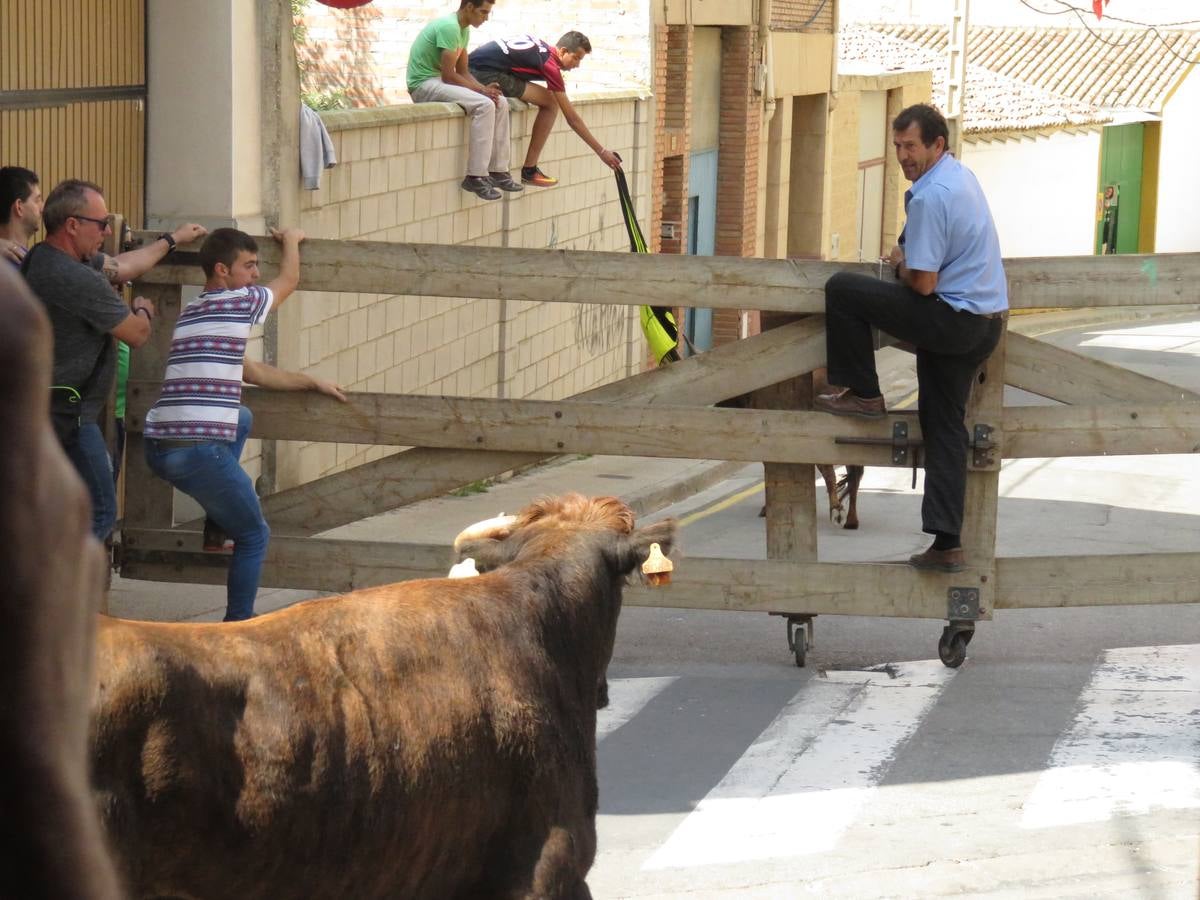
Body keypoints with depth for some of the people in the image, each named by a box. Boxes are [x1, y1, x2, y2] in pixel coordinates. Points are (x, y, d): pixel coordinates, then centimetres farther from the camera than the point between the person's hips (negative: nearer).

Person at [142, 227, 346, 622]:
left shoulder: (191, 312, 23)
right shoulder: (241, 303, -2)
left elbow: (253, 371, 32)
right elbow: (288, 281, 19)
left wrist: (312, 383, 39)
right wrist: (291, 240, 38)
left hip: (158, 445, 8)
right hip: (198, 450, -8)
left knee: (240, 418, 34)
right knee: (254, 537, 9)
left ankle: (216, 528, 30)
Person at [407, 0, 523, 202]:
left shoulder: (463, 29, 12)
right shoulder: (449, 27, -19)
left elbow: (462, 72, 13)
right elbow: (448, 75, -22)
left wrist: (484, 88, -4)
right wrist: (481, 90, -15)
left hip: (440, 82, 10)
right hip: (424, 84, -10)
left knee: (500, 103, 2)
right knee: (484, 105, -26)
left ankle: (498, 171, 3)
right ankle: (476, 177, -26)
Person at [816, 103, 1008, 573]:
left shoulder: (930, 197, -19)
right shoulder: (962, 175, 13)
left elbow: (923, 283, -20)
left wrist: (900, 264, 1)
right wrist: (907, 255, 16)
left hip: (952, 321, -10)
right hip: (988, 324, 10)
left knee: (841, 289, -6)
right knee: (944, 427, 12)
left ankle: (862, 393, 4)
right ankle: (947, 544, 9)